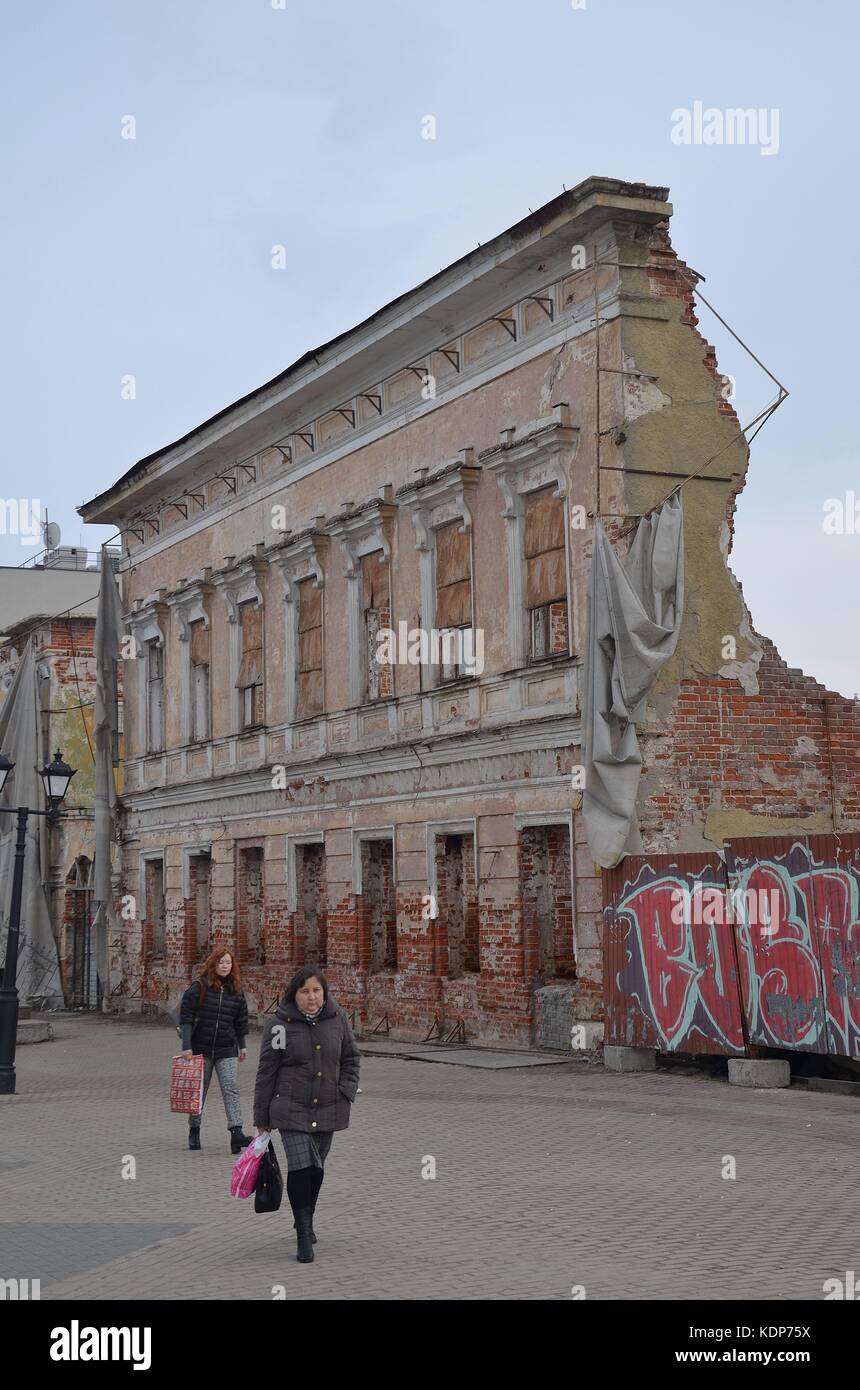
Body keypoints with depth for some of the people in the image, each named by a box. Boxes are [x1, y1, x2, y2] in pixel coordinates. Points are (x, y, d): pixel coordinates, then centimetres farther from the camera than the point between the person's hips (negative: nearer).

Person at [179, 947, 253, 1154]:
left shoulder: (236, 990, 8)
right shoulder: (198, 987, -6)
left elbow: (241, 1020, 17)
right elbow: (185, 1018, -9)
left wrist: (242, 1045, 15)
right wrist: (186, 1047, -15)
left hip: (226, 1050, 2)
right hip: (201, 1048, -2)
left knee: (231, 1089, -12)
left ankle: (236, 1133, -20)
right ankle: (194, 1131, 24)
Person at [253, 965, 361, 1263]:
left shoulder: (337, 1018, -1)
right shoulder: (280, 1023, -10)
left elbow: (351, 1057, 13)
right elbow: (266, 1071, -4)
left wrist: (346, 1092, -1)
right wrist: (262, 1118, -2)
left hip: (328, 1111, 4)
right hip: (292, 1109, -4)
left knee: (316, 1169, 16)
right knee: (300, 1167, -16)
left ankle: (306, 1223, 37)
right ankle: (304, 1235, -9)